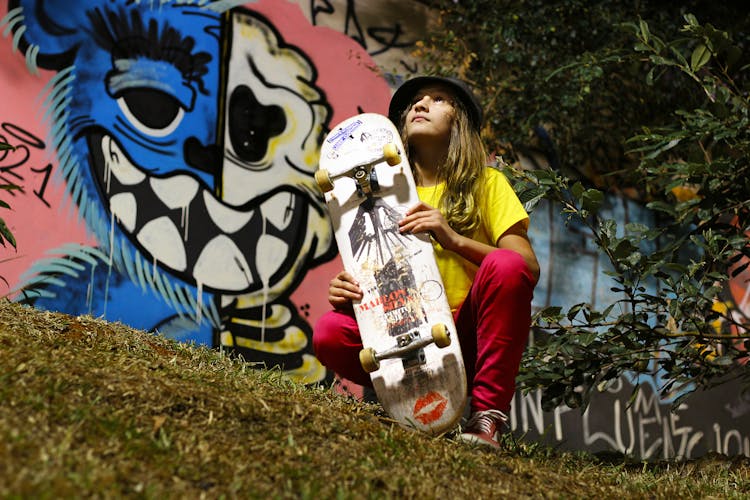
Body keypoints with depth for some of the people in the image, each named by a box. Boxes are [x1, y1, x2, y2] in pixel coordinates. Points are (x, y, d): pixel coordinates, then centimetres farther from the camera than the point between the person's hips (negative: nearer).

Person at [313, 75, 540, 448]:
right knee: (329, 333, -24)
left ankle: (488, 413, -22)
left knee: (505, 265, -29)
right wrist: (345, 291, -14)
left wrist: (455, 240, -24)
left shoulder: (487, 183, 4)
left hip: (468, 337, -2)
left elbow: (528, 265, -8)